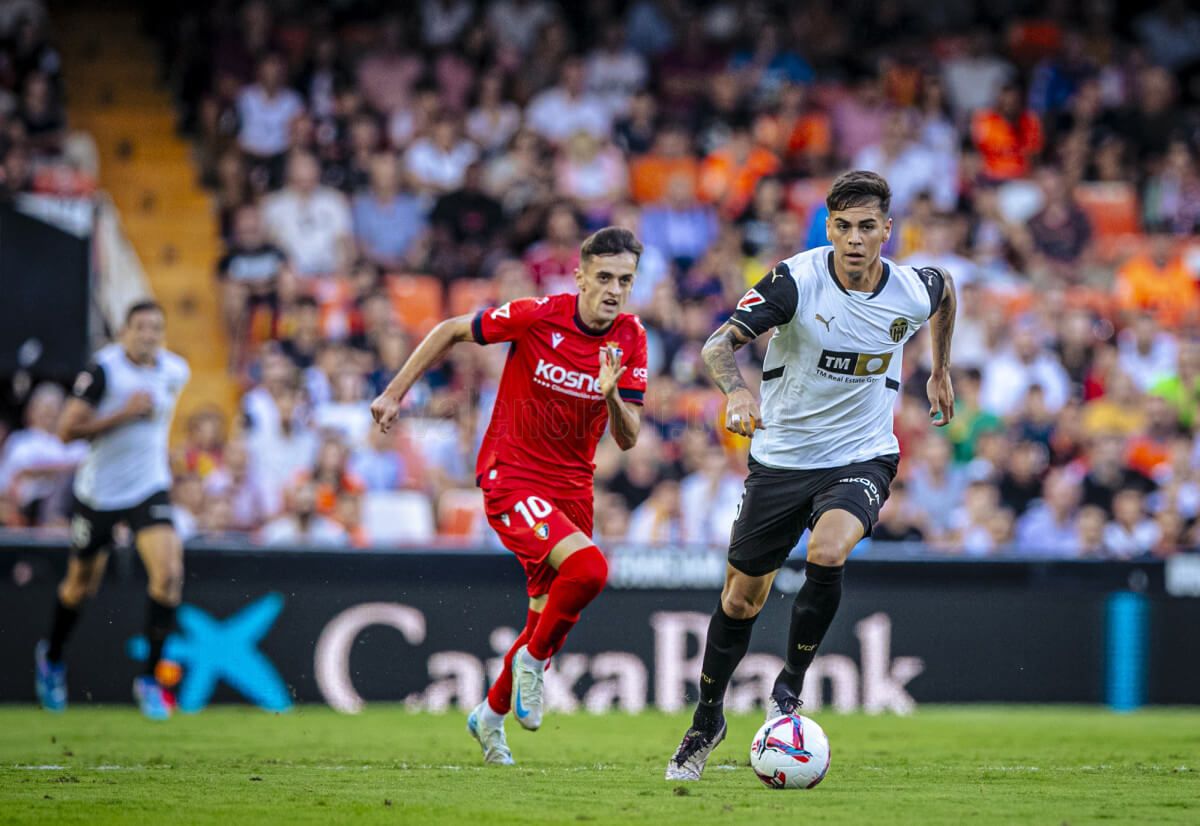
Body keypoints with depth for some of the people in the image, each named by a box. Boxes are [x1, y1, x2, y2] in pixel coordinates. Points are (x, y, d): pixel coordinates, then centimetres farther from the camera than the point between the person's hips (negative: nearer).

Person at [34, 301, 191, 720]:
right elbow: (67, 430, -19)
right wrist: (124, 413, -24)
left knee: (169, 572, -18)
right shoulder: (104, 368, -16)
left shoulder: (176, 371, 0)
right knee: (81, 584, 13)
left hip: (149, 488, 3)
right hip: (99, 491, -3)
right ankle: (52, 658, 43)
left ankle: (149, 678, -7)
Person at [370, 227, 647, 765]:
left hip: (572, 488, 6)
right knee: (588, 567, -29)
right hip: (511, 479, -6)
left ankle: (491, 715, 38)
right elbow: (451, 331, -2)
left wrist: (612, 396, -26)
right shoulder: (536, 316, -16)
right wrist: (395, 393, -1)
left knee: (552, 618, 13)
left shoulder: (630, 339, -4)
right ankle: (532, 660, -3)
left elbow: (628, 439, -5)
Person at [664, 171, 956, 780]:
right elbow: (718, 345, -25)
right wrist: (737, 388, -45)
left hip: (861, 457, 0)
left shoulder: (913, 291, -11)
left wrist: (939, 371, 24)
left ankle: (790, 687, -9)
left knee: (827, 553, -30)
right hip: (781, 454, 0)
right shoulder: (797, 279, -19)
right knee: (743, 595, 9)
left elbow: (945, 290, 15)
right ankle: (707, 720, 31)